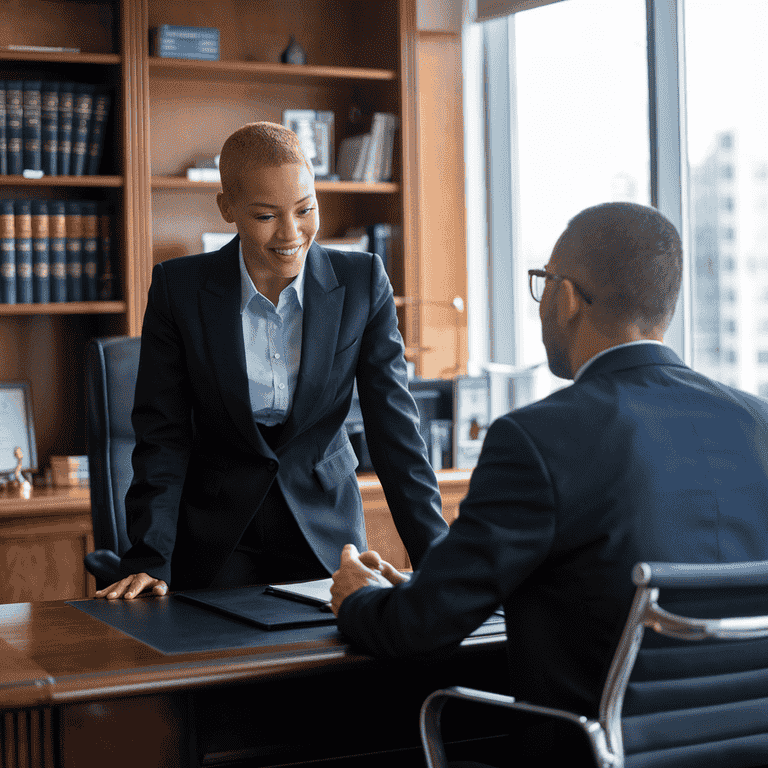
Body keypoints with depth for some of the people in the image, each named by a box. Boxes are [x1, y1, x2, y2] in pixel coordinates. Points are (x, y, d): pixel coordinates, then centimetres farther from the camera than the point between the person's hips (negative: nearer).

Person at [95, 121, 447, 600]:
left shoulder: (364, 282, -8)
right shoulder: (179, 287, -9)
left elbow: (394, 425, -7)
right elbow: (162, 435, -7)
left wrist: (436, 561, -14)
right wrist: (149, 563, -16)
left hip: (327, 538, 1)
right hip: (217, 542, -1)